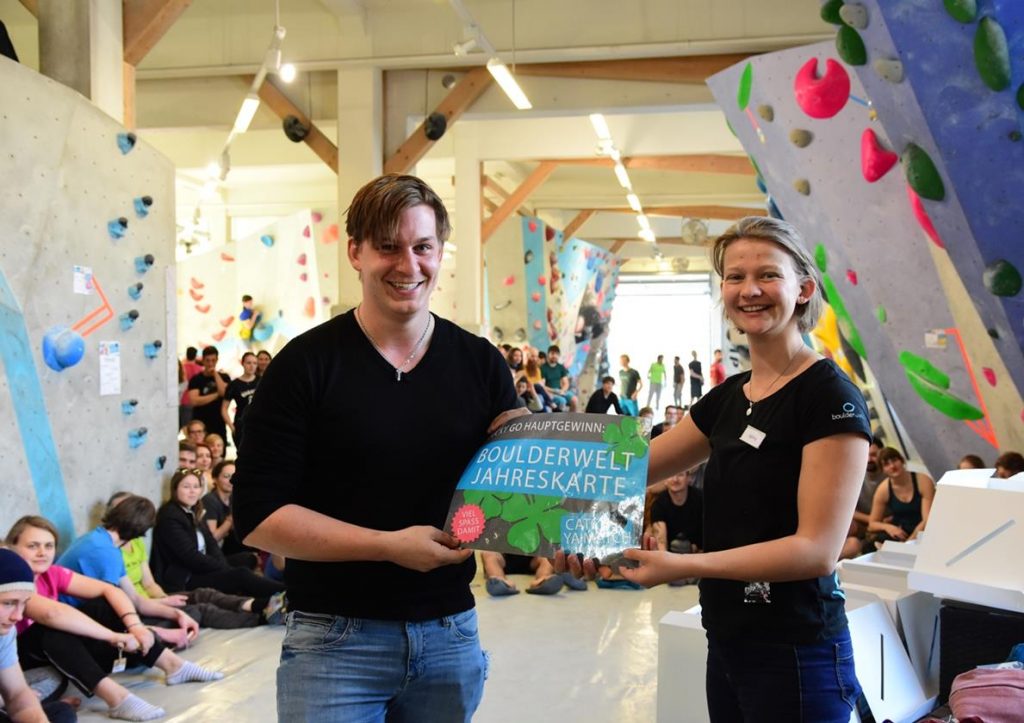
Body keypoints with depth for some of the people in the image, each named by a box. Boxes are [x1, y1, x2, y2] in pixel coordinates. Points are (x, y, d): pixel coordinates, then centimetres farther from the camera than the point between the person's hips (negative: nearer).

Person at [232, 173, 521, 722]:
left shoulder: (480, 363, 4)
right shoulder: (307, 364, -6)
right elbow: (256, 516, -10)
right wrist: (389, 545, -17)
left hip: (451, 635, 4)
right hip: (337, 639, -3)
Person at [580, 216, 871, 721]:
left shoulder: (830, 396, -13)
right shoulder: (727, 398, 8)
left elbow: (817, 549, -20)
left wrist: (682, 565, -25)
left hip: (796, 656, -7)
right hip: (727, 645, 7)